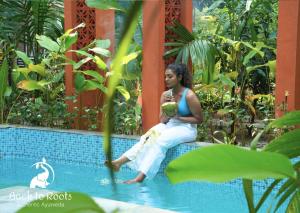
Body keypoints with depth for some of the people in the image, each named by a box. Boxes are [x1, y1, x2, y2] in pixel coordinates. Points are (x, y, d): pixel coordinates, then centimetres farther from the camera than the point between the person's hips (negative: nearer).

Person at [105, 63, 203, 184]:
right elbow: (163, 120, 7)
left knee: (160, 141, -32)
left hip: (186, 129, -5)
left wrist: (178, 117, -17)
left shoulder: (189, 96, -12)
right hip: (169, 126, 5)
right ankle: (119, 162, -37)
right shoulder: (165, 95, 5)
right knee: (148, 137, -24)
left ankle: (140, 177, -39)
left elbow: (199, 119, -8)